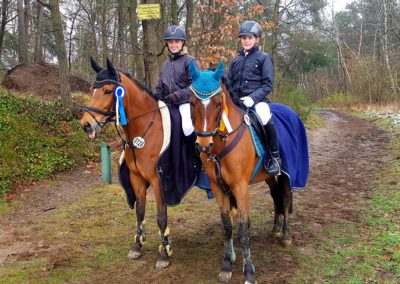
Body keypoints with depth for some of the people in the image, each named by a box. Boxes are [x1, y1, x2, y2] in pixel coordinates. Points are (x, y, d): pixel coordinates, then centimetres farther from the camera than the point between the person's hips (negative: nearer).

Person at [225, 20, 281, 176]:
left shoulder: (264, 58, 3)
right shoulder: (235, 60, 15)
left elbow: (268, 84, -5)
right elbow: (229, 84, 17)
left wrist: (253, 97, -19)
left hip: (257, 100, -5)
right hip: (237, 101, 6)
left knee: (264, 118, -35)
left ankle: (275, 157, -20)